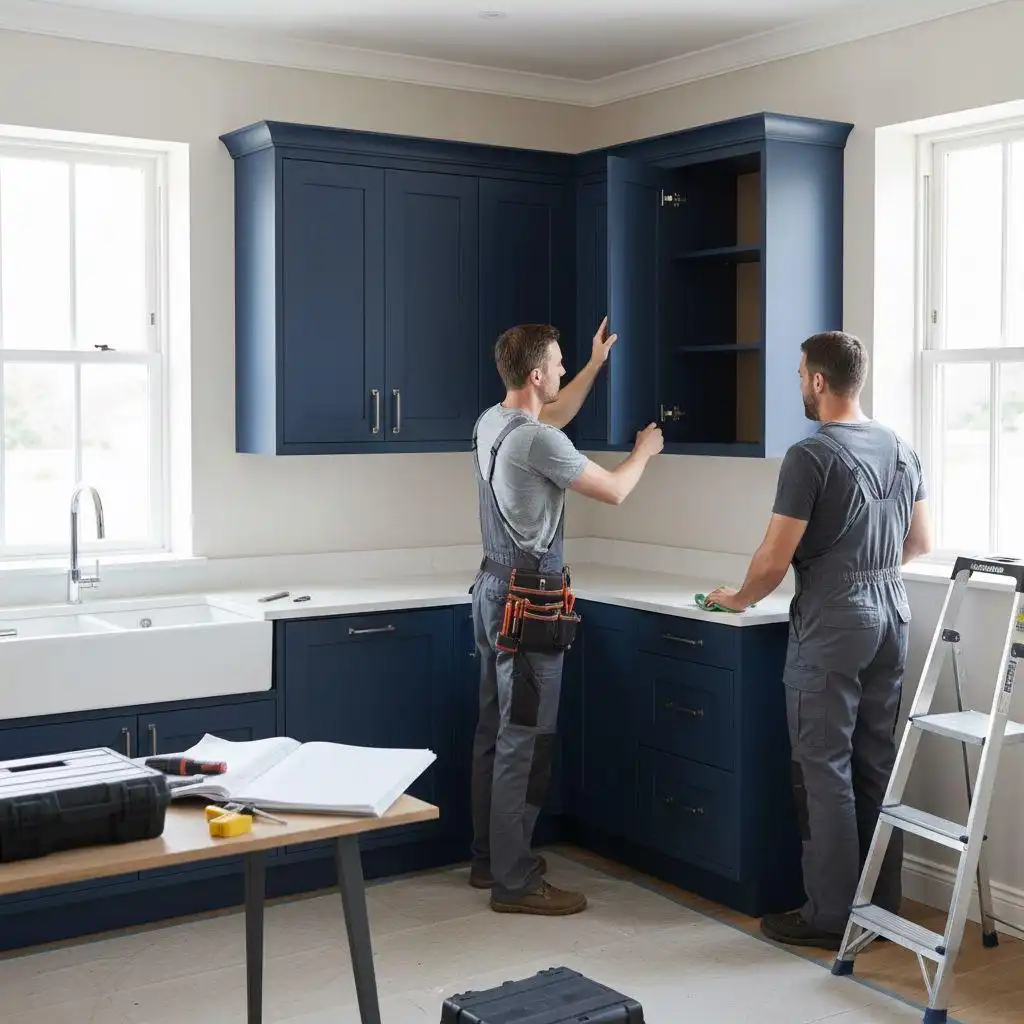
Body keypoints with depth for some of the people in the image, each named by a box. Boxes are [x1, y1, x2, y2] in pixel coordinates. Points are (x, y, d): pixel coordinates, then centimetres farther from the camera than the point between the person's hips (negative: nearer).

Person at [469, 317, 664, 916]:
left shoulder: (492, 422, 9)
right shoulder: (537, 441, -19)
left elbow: (553, 417, 31)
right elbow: (614, 492, -10)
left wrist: (595, 365, 33)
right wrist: (644, 451, 9)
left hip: (494, 590, 10)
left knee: (496, 730, 16)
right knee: (526, 740, -6)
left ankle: (489, 859, 26)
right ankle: (515, 882, -1)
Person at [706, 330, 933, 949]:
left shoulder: (811, 456, -14)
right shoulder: (903, 450, 9)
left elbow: (775, 560, -14)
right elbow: (921, 543, 18)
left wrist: (742, 599, 5)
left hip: (832, 625, -7)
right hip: (891, 615, 7)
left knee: (825, 768, 0)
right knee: (878, 765, 13)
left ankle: (830, 916, 7)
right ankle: (884, 906, 21)